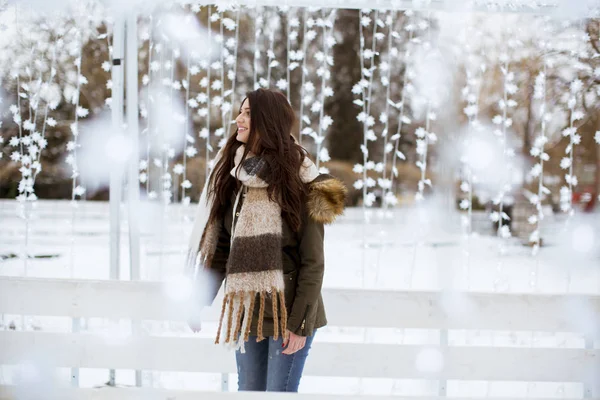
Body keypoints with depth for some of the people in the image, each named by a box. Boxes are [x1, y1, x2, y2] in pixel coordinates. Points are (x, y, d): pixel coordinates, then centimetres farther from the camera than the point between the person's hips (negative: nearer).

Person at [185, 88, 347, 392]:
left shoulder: (298, 183, -12)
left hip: (288, 311, -5)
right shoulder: (234, 179, 4)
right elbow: (218, 247, 8)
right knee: (249, 393, 12)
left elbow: (313, 262, -11)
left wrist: (300, 324, -15)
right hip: (246, 311, 6)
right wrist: (197, 303, 5)